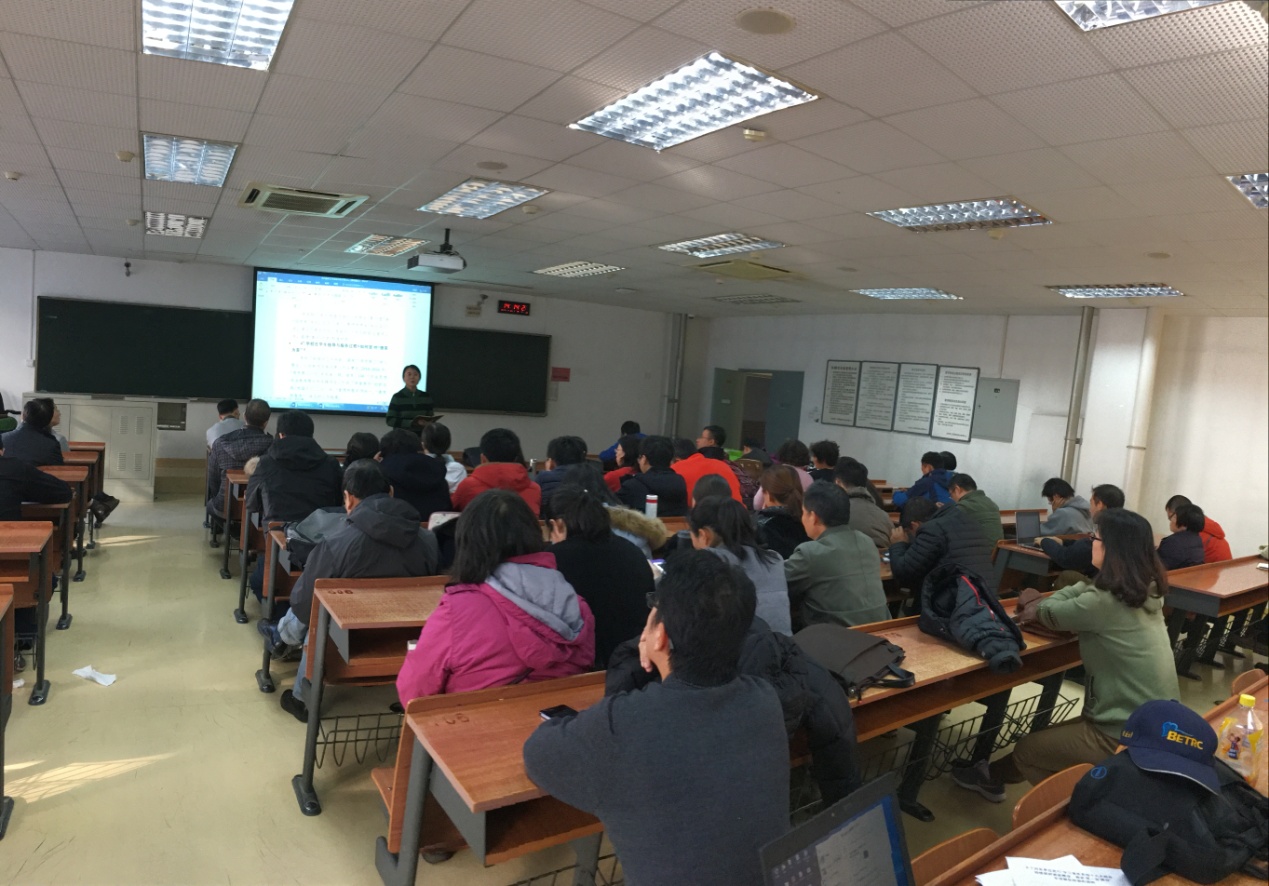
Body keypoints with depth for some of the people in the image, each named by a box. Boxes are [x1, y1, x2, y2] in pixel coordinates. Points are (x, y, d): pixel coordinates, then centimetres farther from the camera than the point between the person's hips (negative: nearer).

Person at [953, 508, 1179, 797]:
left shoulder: (1106, 603, -24)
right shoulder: (1144, 591, 2)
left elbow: (1051, 614, -5)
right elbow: (1082, 591, 15)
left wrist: (1038, 607, 16)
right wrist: (1043, 606, 2)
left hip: (1130, 735, -8)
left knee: (1026, 750, 12)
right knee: (1047, 738, 22)